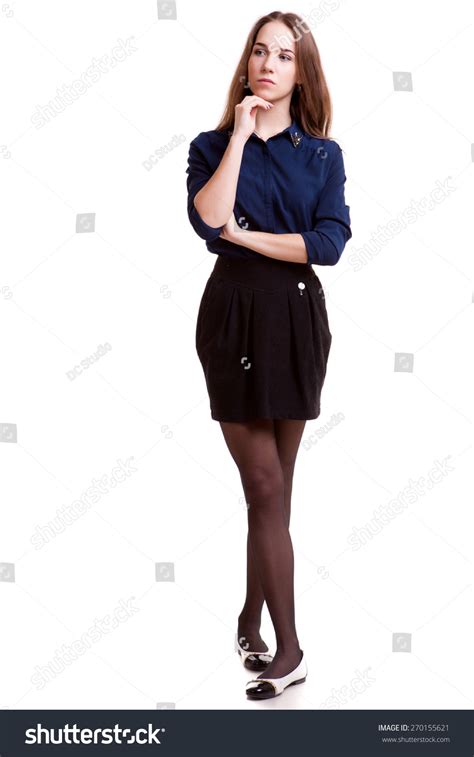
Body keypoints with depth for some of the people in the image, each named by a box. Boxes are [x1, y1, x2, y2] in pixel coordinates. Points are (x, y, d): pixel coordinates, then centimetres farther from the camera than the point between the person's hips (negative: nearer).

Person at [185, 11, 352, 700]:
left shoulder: (322, 155, 7)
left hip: (297, 317, 1)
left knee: (273, 485, 8)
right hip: (235, 316, -1)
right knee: (267, 486, -5)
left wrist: (245, 236, -10)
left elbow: (329, 242, -8)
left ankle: (252, 618, 24)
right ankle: (288, 648, 1)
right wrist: (240, 134, -11)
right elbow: (209, 220, -15)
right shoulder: (213, 145, 5)